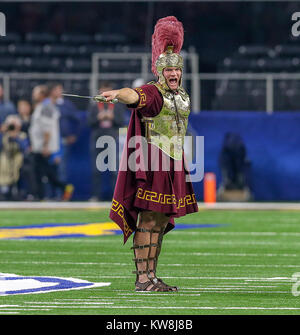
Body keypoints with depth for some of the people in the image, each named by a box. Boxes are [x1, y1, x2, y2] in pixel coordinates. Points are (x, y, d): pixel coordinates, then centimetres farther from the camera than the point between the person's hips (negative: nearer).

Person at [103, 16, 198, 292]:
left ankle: (153, 277, 12)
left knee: (162, 221, 9)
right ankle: (142, 278, -11)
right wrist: (118, 93, -53)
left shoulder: (182, 95, 16)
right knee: (147, 219, -10)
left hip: (173, 165, 8)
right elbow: (135, 95, -32)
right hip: (152, 163, -8)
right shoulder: (152, 92, -9)